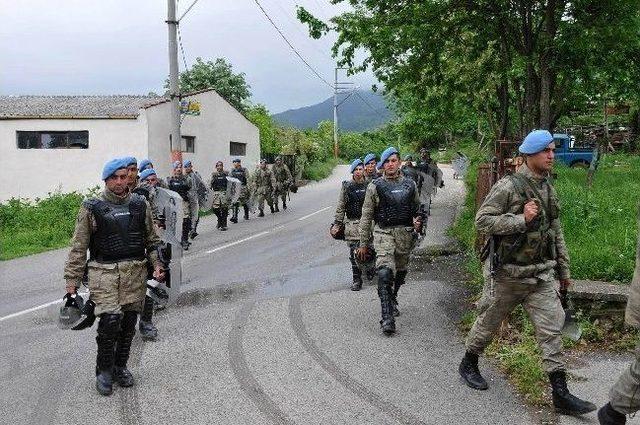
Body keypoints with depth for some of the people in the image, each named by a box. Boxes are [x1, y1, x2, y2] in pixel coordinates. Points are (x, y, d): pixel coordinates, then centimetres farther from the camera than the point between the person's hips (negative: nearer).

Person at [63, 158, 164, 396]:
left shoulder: (140, 204, 8)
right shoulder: (92, 208, -1)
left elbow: (152, 239, 16)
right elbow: (79, 247, 1)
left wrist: (157, 265, 5)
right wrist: (72, 280, -2)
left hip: (135, 271, 3)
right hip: (105, 271, -3)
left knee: (128, 324, 8)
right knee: (110, 321, -13)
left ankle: (120, 367, 28)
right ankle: (104, 371, 8)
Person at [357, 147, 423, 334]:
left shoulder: (410, 184, 9)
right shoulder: (375, 186, 0)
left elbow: (417, 208, 24)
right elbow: (366, 215, 3)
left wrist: (417, 222, 1)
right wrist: (363, 244, 2)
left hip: (405, 234, 4)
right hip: (383, 232, -4)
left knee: (400, 273, 16)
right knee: (385, 273, -19)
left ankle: (392, 300, 44)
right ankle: (387, 317, -18)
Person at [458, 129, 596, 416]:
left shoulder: (549, 190, 8)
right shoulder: (508, 187, -14)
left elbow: (556, 231, 16)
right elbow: (482, 221, -18)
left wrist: (563, 269, 17)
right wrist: (521, 219, -24)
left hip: (541, 273, 6)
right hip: (508, 273, -6)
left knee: (552, 327, 0)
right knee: (489, 322, 10)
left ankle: (561, 394, 5)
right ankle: (468, 364, 34)